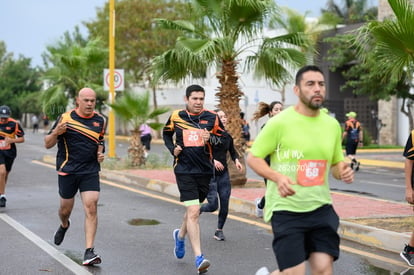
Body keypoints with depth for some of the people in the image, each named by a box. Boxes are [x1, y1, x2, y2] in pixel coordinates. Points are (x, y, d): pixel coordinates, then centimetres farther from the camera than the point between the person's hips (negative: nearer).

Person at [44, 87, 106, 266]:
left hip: (90, 171, 1)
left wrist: (100, 153, 5)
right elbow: (48, 144, -2)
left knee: (91, 208, -13)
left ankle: (89, 252, -12)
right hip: (67, 171, -1)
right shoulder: (65, 118, -5)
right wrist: (56, 132, -22)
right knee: (65, 209, 12)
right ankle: (64, 225, 50)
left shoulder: (100, 121, 6)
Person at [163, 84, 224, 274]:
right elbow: (166, 133, 20)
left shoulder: (212, 118, 1)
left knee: (193, 210, 17)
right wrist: (173, 149, 3)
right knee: (193, 212, -14)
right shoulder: (176, 117, 2)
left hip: (205, 171, 3)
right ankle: (198, 258, -14)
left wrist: (210, 139, -14)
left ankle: (180, 235, 49)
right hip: (184, 170, -2)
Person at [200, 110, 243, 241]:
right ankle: (197, 210, 24)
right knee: (213, 205, -9)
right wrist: (213, 161, -24)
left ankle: (219, 230, 19)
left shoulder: (228, 137, 7)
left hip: (223, 174, 5)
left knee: (224, 205, 1)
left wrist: (236, 160, 2)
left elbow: (232, 152, 21)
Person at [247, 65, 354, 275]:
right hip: (286, 208, -5)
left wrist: (343, 172, -6)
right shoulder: (280, 122, -9)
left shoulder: (332, 125, 8)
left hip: (321, 207, 5)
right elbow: (252, 158, -5)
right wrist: (277, 177, -22)